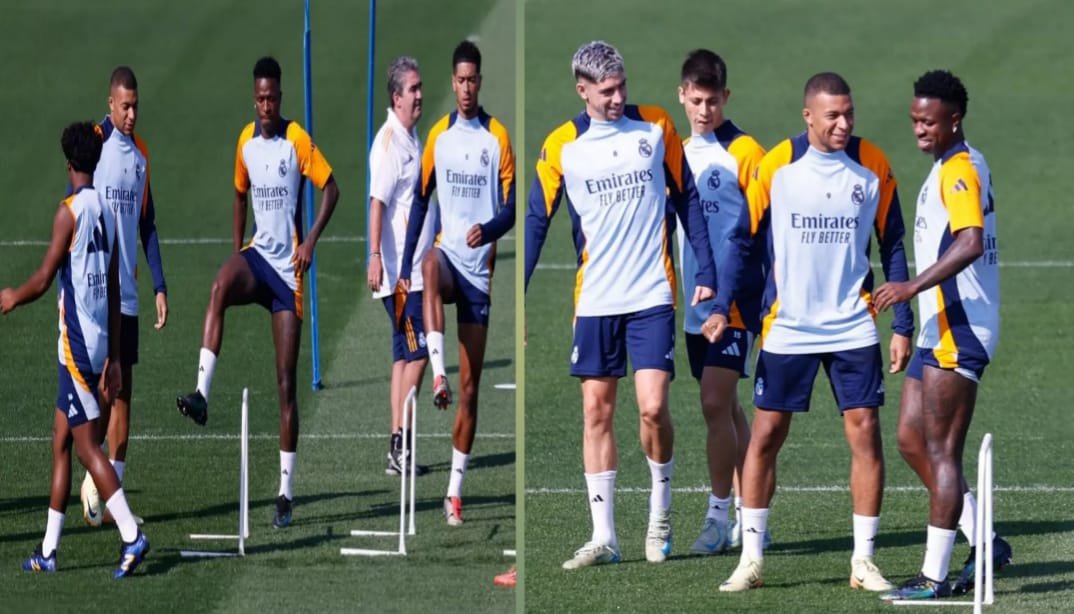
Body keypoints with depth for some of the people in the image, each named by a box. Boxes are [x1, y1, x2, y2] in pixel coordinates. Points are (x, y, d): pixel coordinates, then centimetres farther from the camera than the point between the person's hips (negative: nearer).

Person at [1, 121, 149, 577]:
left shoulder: (70, 211, -12)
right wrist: (113, 357, 20)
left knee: (86, 443, -8)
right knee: (61, 441, 12)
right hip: (99, 342, 8)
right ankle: (49, 549, 15)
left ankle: (131, 536, -16)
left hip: (77, 343, -8)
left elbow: (44, 279, -12)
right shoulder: (106, 212, 11)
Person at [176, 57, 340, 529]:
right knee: (219, 286, -35)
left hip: (289, 268, -4)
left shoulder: (297, 140, -8)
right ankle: (202, 394, -40)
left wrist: (310, 241, -16)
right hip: (257, 255, 4)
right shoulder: (245, 141, 7)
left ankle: (285, 492, 0)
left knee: (285, 382, -4)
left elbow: (330, 188, -5)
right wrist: (237, 248, 13)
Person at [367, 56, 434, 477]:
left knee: (405, 356, 8)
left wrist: (428, 253, 28)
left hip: (416, 267, 9)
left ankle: (398, 447, 10)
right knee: (416, 354, -10)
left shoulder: (413, 139, 16)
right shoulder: (388, 141, -14)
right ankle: (399, 446, -8)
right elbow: (377, 201, -21)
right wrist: (375, 257, -28)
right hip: (398, 270, -9)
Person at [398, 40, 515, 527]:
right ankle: (437, 374, -49)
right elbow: (420, 201, 10)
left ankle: (455, 490, 3)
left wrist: (489, 229, -24)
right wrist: (404, 265, 5)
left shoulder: (498, 138, 0)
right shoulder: (438, 135, 7)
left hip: (479, 267, -1)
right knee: (430, 269, -40)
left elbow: (511, 208, -2)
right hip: (447, 252, 1)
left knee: (470, 388, -1)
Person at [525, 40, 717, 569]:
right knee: (596, 411, 2)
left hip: (652, 296, -1)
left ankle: (661, 510, 13)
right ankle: (603, 536, 7)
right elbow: (536, 222, 2)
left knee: (652, 407, -11)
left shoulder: (656, 128, -1)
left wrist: (705, 271, 1)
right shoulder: (561, 147, -2)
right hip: (594, 301, 1)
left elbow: (686, 199, 6)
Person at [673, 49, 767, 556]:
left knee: (716, 403, -12)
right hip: (696, 303, 7)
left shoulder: (743, 152, -8)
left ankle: (719, 516, -7)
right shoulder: (680, 153, 12)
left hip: (734, 300, -7)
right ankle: (750, 509, 18)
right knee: (726, 407, 11)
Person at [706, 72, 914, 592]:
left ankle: (864, 562, 4)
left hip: (854, 328, 1)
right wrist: (722, 307, -7)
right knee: (764, 436, 0)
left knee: (865, 434, -4)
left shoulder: (872, 165, -1)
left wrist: (903, 325, 1)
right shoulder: (776, 166, -5)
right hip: (787, 329, -1)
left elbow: (893, 246, 5)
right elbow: (744, 239, 3)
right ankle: (751, 559, 9)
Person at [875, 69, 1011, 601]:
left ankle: (934, 577, -4)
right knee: (911, 441, 11)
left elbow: (970, 242, -31)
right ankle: (983, 541, 15)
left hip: (958, 332, -10)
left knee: (942, 451, -7)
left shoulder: (959, 170, -15)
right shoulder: (952, 168, 17)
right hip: (941, 331, 10)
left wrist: (914, 285, -34)